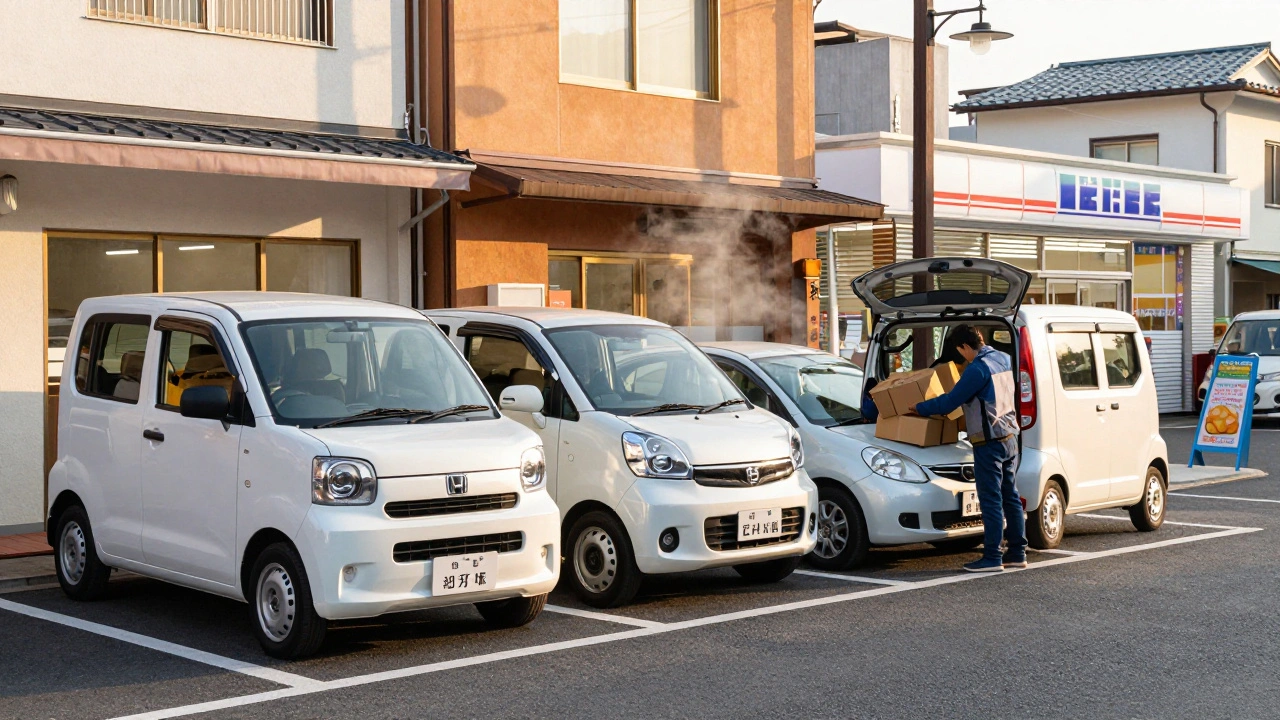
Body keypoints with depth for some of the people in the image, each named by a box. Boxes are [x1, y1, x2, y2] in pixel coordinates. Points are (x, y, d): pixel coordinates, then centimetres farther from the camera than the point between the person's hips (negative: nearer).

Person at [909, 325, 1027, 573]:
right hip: (1009, 438, 9)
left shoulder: (977, 369, -17)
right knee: (1010, 497, 12)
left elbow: (950, 402, -14)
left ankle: (992, 558, -3)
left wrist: (920, 408, 0)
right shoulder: (1003, 360, 10)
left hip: (989, 442, -9)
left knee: (991, 500, -5)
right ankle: (1017, 553, 16)